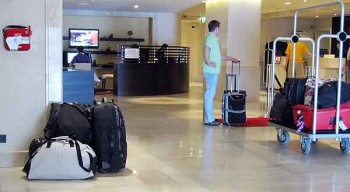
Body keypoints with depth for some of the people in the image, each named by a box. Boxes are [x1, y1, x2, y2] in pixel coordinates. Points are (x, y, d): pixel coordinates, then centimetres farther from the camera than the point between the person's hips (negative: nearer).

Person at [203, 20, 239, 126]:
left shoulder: (214, 39, 21)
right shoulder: (211, 38, -10)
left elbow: (218, 56, 31)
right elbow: (206, 49, -30)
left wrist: (230, 58, 35)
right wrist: (209, 63, -25)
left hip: (213, 71, 10)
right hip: (211, 71, -10)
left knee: (210, 94, 12)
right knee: (210, 94, -7)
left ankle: (209, 117, 19)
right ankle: (209, 119, -5)